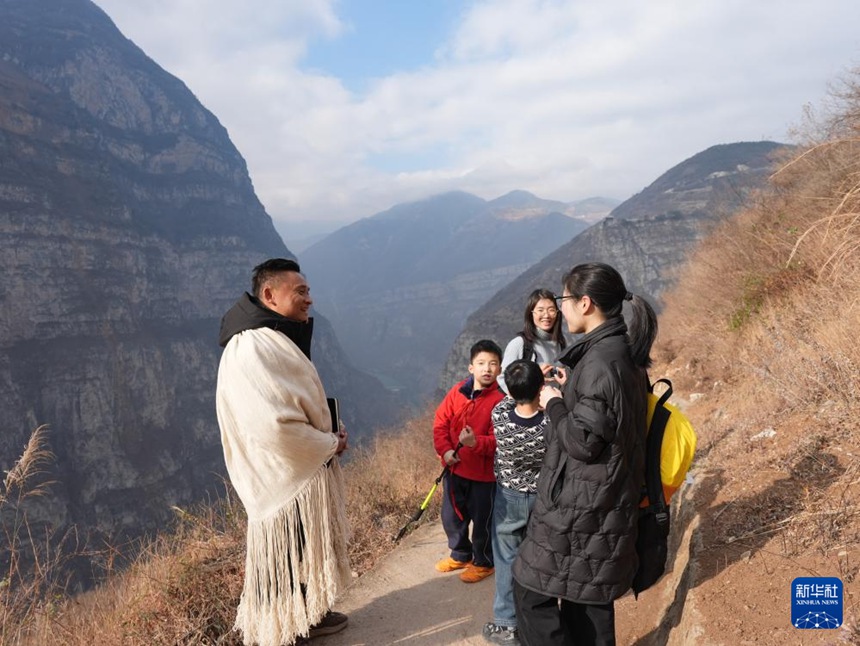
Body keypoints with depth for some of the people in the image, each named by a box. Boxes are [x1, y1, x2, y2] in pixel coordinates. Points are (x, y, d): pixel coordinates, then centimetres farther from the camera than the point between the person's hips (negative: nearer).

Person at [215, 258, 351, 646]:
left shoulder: (276, 340, 9)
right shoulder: (254, 349, -25)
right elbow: (276, 427, -32)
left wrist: (328, 436, 3)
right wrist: (331, 444, -15)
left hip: (303, 473, 10)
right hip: (285, 480, -10)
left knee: (304, 552, 23)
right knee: (285, 561, 5)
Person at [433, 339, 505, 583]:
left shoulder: (500, 400, -17)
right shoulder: (457, 392, -3)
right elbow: (440, 423, 1)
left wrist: (476, 442, -35)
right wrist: (445, 450, -12)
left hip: (483, 473, -5)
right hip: (454, 468, 5)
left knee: (482, 520, 11)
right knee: (451, 516, 19)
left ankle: (483, 562, 33)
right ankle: (461, 555, 42)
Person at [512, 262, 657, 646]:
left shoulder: (601, 360, -23)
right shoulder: (625, 352, 7)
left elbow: (584, 441, -23)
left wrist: (553, 404, -9)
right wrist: (570, 389, 11)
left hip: (580, 507, -10)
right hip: (600, 500, 10)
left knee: (533, 589, 5)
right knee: (589, 596, 20)